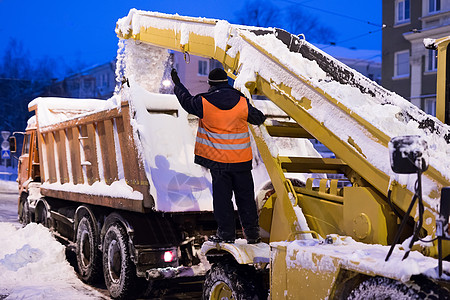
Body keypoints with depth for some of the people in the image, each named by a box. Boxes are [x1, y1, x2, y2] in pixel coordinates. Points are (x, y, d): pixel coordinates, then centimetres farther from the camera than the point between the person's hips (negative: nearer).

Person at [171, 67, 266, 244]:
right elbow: (259, 119, 9)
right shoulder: (242, 102, -4)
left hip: (217, 159, -1)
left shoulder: (204, 103, -8)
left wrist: (177, 85, 30)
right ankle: (252, 232, 14)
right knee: (245, 196, 9)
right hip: (241, 158, 2)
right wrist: (260, 117, 35)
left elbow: (187, 101, 12)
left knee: (222, 196, 7)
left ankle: (226, 232, 11)